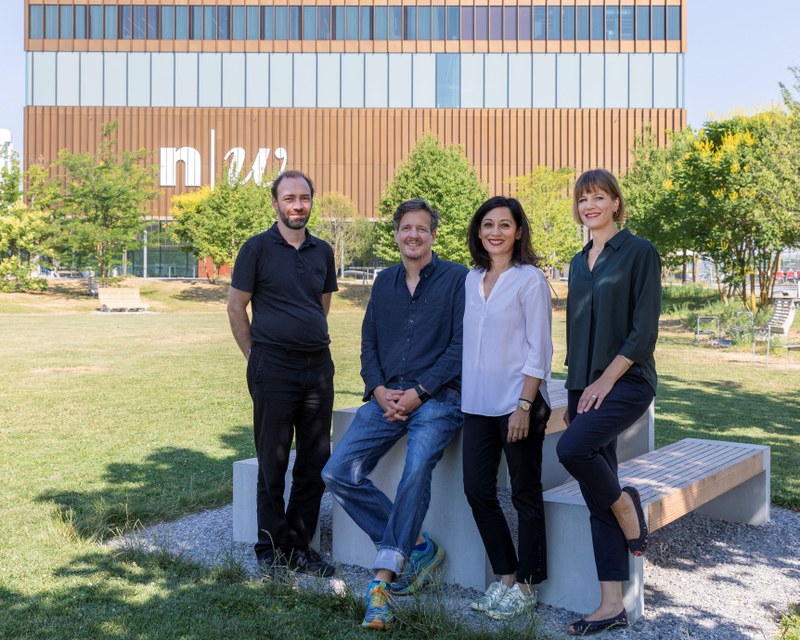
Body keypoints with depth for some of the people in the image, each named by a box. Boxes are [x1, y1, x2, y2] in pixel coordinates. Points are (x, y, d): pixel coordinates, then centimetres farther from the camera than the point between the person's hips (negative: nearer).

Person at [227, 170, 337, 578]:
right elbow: (236, 308, 0)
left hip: (318, 365, 5)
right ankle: (270, 550, 17)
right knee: (273, 465, 4)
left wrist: (314, 343, 13)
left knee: (315, 463, 9)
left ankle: (300, 546, 22)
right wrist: (256, 358, 0)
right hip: (273, 368, -5)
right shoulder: (258, 248, -2)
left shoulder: (322, 252, 12)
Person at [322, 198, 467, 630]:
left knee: (417, 468, -32)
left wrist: (419, 392, -14)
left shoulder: (456, 279, 0)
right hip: (388, 396, 6)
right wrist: (380, 390, -3)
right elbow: (369, 342, 15)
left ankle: (384, 579, -23)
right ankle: (416, 545, 2)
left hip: (437, 396, -5)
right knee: (339, 472, -10)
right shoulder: (385, 281, 16)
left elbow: (461, 345, -6)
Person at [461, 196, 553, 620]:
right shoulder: (473, 279, 11)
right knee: (477, 489, 8)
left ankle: (525, 586, 17)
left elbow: (539, 349, -10)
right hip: (478, 404, 6)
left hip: (517, 402, -6)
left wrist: (524, 405, -16)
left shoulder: (529, 279, -7)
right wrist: (464, 393, 11)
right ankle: (505, 577, 22)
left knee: (525, 495, 5)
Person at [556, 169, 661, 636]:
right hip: (586, 386, 7)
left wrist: (606, 379, -16)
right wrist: (577, 389, 13)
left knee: (572, 448, -29)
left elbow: (645, 329, -11)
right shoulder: (580, 262, 16)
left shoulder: (639, 252, -4)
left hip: (626, 381, -6)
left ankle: (626, 505, 2)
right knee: (597, 502, 4)